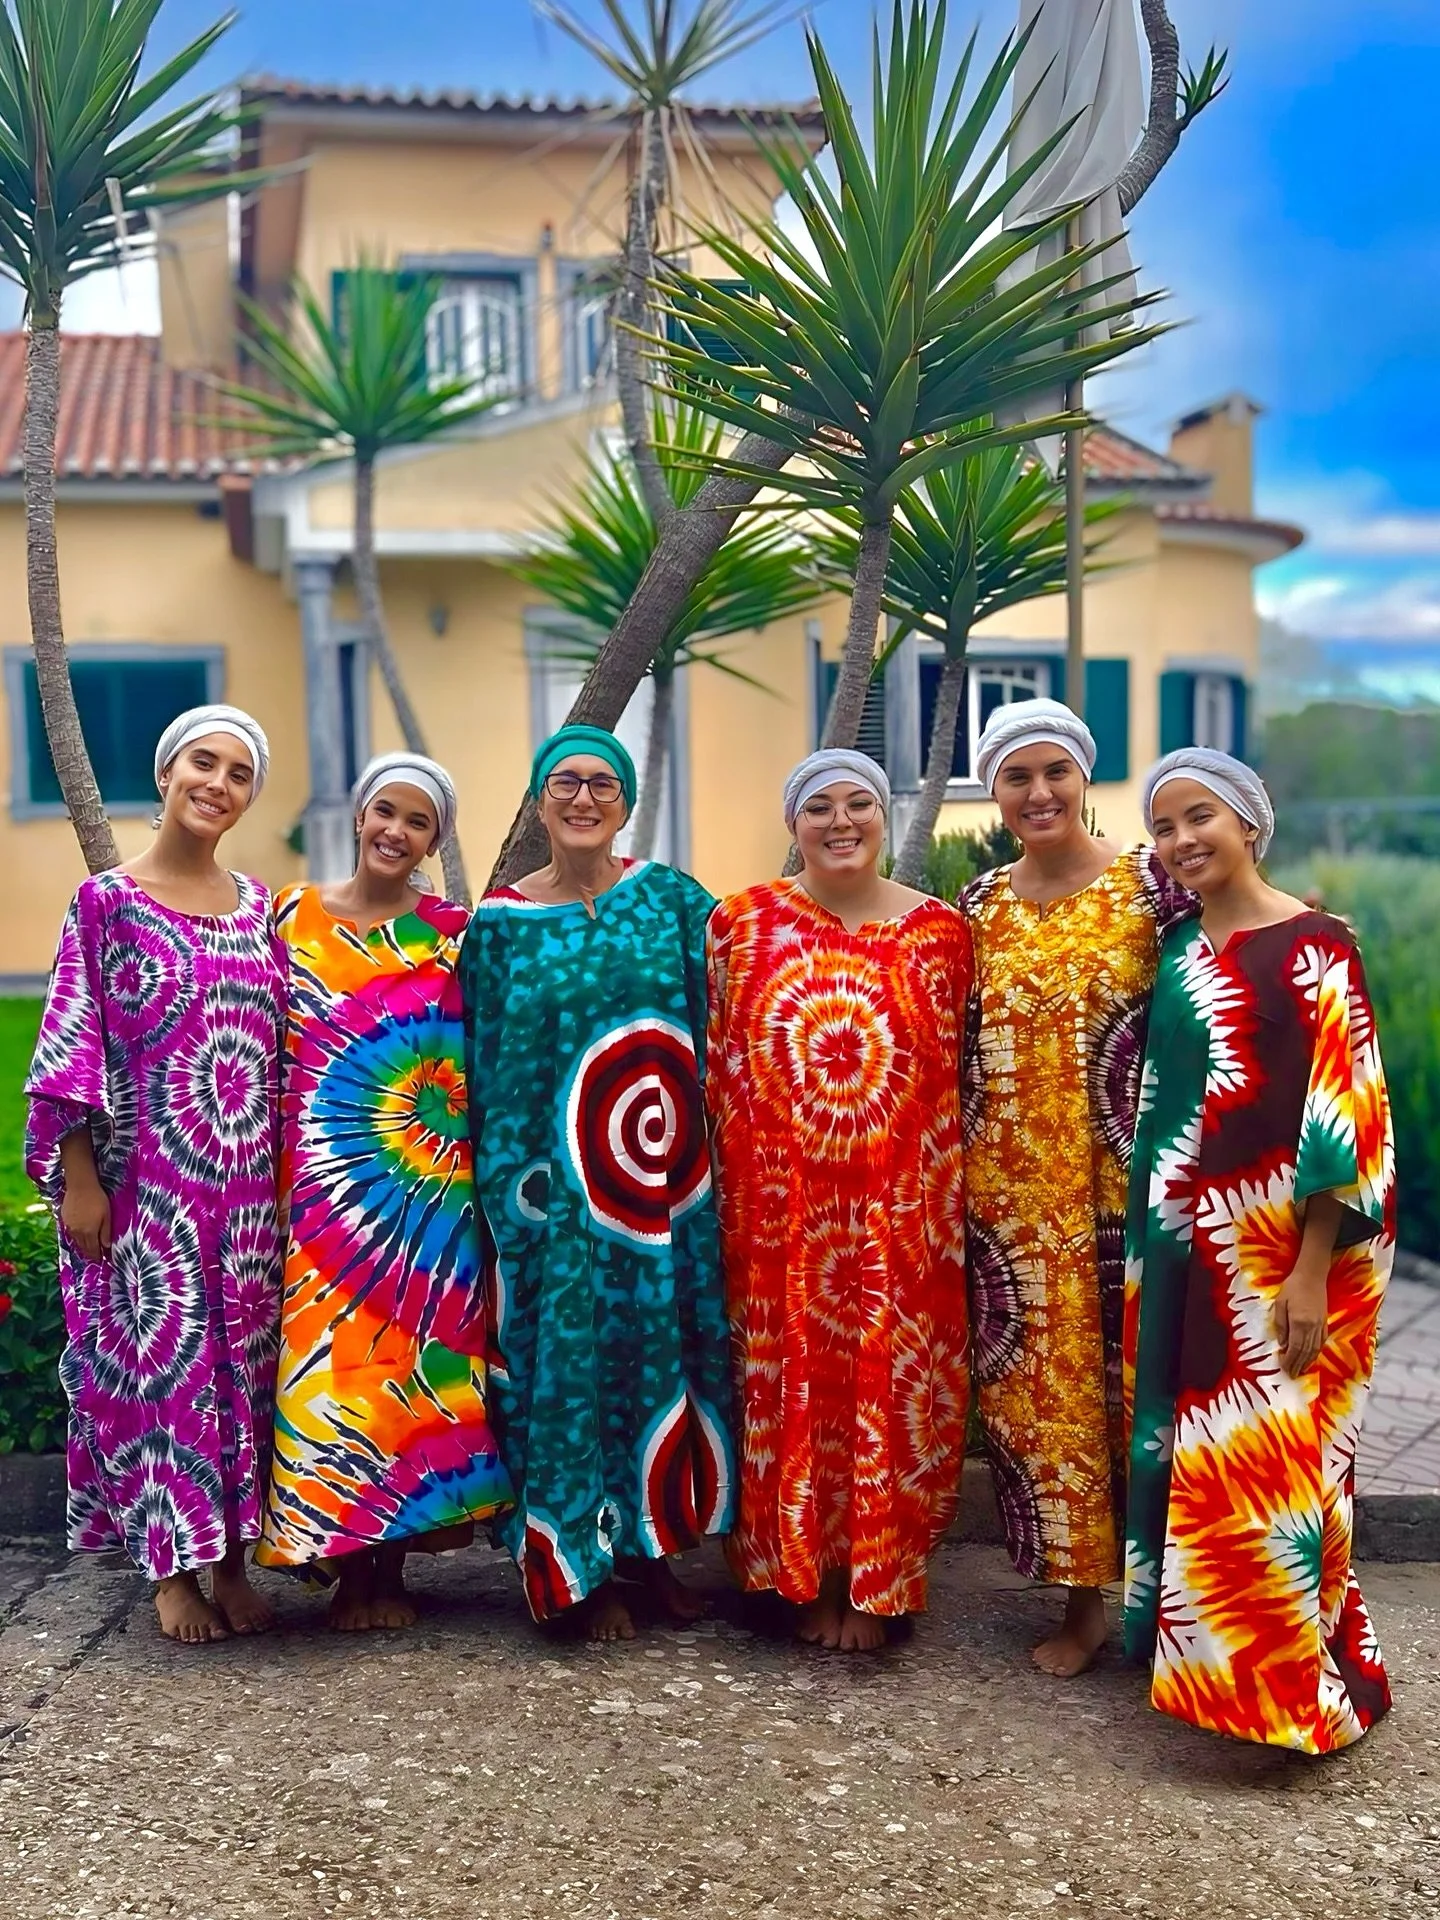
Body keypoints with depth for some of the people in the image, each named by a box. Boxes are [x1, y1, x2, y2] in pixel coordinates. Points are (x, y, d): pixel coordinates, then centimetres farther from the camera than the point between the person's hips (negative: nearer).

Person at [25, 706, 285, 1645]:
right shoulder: (107, 899, -3)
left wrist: (289, 1173, 9)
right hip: (148, 1179, -4)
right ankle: (173, 1567, 14)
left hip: (248, 1182, 4)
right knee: (161, 1351, 1)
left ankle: (232, 1560, 20)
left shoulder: (259, 906, 9)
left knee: (243, 1353, 8)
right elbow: (73, 1050, -6)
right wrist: (79, 1180, -10)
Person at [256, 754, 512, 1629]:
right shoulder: (295, 915, 7)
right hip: (321, 1185, 0)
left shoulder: (454, 932, 5)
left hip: (425, 1192, 0)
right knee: (329, 1353, -1)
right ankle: (346, 1565, 12)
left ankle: (391, 1563, 16)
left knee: (410, 1354, 3)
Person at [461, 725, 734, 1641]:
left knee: (664, 1348, 8)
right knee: (570, 1358, 2)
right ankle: (584, 1570, 16)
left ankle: (649, 1547, 24)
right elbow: (488, 1070, 3)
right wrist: (509, 1191, -2)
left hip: (669, 1174, 2)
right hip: (559, 1183, -1)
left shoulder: (670, 896, 3)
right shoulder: (500, 922, 1)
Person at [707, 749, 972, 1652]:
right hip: (778, 1206, 0)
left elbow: (956, 1073, 6)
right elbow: (718, 1066, 5)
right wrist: (727, 1189, 1)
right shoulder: (742, 923, 2)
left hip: (901, 1209, 0)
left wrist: (950, 1199, 3)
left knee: (891, 1383, 4)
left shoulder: (939, 929, 3)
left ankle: (873, 1585, 20)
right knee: (791, 1379, 6)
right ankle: (801, 1576, 22)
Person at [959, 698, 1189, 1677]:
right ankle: (1083, 1595, 23)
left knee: (1131, 1376, 4)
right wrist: (960, 1166, 10)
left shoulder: (1149, 882, -5)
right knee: (1037, 1386, 8)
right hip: (1014, 1190, 4)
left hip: (1122, 1182, -4)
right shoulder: (982, 903, 8)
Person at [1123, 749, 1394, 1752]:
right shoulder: (1180, 948, 10)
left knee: (1266, 1463, -3)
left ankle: (1300, 1685, 12)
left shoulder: (1312, 947, -11)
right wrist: (1152, 1246, 12)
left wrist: (1311, 1272, -19)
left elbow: (1346, 1118, -15)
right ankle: (1200, 1651, 27)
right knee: (1187, 1453, 12)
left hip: (1276, 1252, -7)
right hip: (1180, 1248, 7)